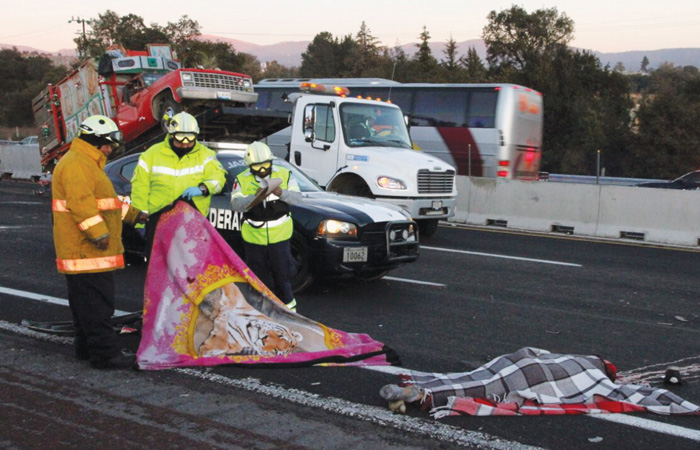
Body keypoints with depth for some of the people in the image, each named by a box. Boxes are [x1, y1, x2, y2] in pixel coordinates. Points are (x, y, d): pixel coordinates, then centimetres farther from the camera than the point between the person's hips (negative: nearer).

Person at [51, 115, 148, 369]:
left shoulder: (88, 164, 22)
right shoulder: (75, 165, -14)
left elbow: (107, 201, 31)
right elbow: (81, 204, -25)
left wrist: (134, 215, 30)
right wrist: (99, 233, -28)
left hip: (90, 250, 11)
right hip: (85, 251, -11)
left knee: (86, 303, 17)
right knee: (96, 304, -8)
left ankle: (86, 348, 26)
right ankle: (105, 355, -6)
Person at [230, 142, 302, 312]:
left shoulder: (284, 174, 1)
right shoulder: (242, 179, -2)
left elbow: (297, 198, -5)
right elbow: (235, 204, -13)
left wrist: (280, 193, -23)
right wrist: (254, 196, -30)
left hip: (279, 236, 0)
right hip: (253, 238, 0)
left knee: (282, 273, 2)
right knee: (259, 275, 10)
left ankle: (288, 305, 20)